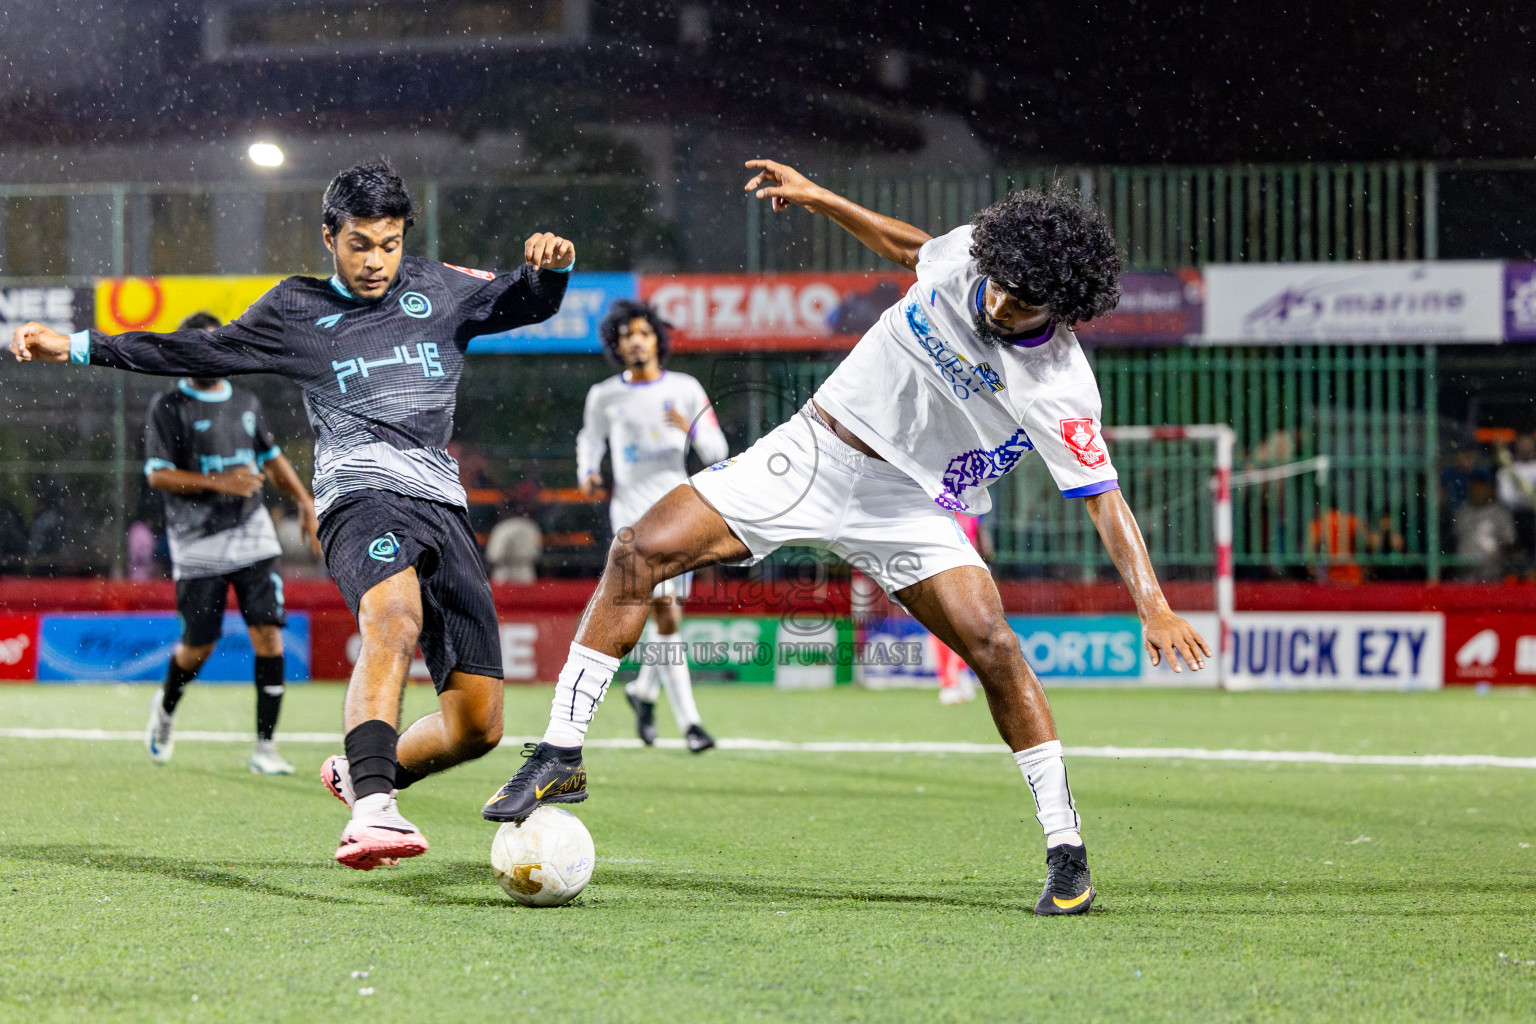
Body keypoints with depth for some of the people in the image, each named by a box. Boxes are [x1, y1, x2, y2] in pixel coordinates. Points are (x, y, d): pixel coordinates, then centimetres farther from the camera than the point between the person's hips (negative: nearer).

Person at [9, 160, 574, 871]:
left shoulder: (440, 291, 19)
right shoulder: (296, 311, 15)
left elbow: (527, 303, 18)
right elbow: (205, 353, 20)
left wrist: (550, 266, -6)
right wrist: (79, 348, 19)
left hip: (442, 505, 4)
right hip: (360, 492, -4)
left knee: (477, 725, -3)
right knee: (395, 617, -39)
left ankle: (358, 776, 26)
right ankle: (371, 810, -53)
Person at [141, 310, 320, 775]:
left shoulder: (245, 402, 12)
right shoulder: (168, 407, -4)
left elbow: (271, 458, 25)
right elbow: (157, 474, -11)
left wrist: (306, 501, 14)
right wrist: (217, 482, -21)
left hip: (252, 533, 4)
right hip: (198, 544, -4)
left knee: (268, 633, -10)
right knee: (198, 645, 1)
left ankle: (265, 746, -6)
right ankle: (166, 707, 35)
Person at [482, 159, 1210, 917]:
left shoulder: (1059, 390, -20)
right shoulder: (965, 254, -9)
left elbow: (1104, 498, -19)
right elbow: (909, 248, 15)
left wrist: (1155, 606, -29)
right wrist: (819, 199, 14)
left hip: (908, 504, -3)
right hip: (810, 450, 3)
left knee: (991, 643, -23)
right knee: (640, 551, -11)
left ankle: (1066, 851, -9)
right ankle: (561, 755, -5)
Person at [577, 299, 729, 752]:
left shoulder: (685, 389, 5)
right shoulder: (604, 396, 5)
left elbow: (716, 451, 5)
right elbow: (589, 439, 23)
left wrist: (692, 429, -16)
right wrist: (588, 473, 3)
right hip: (633, 515, -2)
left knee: (668, 615, 6)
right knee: (665, 615, -14)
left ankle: (643, 690, 35)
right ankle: (688, 720, -14)